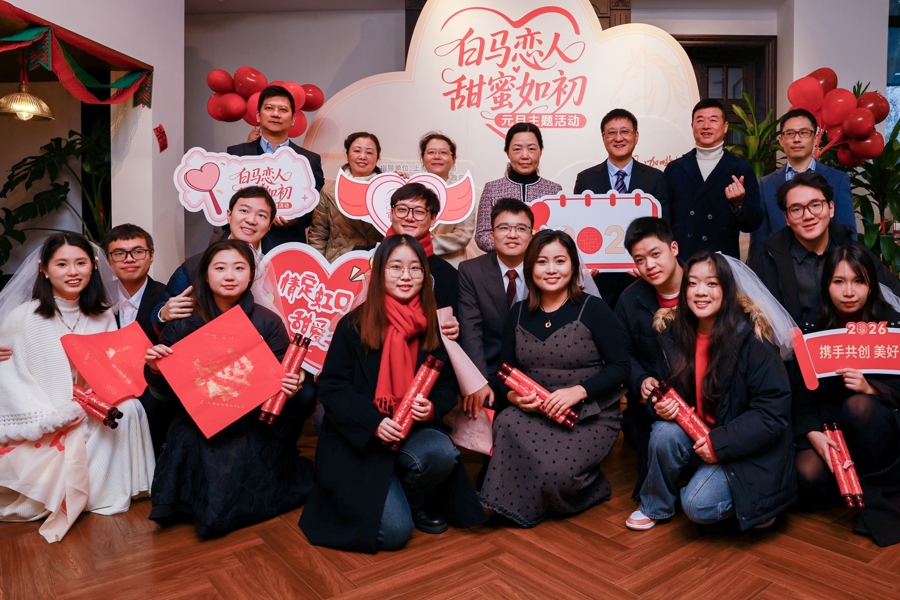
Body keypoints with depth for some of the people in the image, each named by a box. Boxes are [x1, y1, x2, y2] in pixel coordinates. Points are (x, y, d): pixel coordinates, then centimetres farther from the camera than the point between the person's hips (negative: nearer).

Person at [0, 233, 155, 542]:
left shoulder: (102, 316, 1)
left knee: (128, 409, -23)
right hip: (36, 422, -3)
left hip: (87, 413, 4)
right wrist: (53, 417, -19)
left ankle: (107, 490, -7)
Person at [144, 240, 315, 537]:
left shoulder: (268, 323, -5)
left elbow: (281, 381, 1)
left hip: (254, 426, -3)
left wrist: (292, 386, -21)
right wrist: (155, 369, -16)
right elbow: (167, 394, 4)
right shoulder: (184, 323, 0)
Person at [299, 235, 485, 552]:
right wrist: (374, 423, -22)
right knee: (394, 531, -18)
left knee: (443, 454, -31)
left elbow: (447, 386, 7)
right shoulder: (354, 325, -6)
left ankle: (414, 502, 4)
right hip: (358, 439, -3)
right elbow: (332, 389, -7)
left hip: (414, 431, 3)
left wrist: (432, 407, -17)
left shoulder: (433, 326, 3)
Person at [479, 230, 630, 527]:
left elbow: (620, 367, -9)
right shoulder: (518, 314, 5)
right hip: (536, 414, 3)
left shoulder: (593, 309, -6)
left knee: (556, 472, -28)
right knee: (506, 423, -31)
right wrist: (511, 395, -16)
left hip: (590, 417, -3)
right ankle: (519, 500, -5)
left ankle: (588, 486, 9)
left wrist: (578, 391, -23)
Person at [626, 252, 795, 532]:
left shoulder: (752, 339, -18)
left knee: (698, 505, -22)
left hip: (749, 450, -4)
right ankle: (654, 506, -1)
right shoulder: (674, 337, -3)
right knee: (665, 433, -26)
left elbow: (774, 411, -18)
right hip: (698, 437, 5)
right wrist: (662, 405, -17)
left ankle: (759, 501, 9)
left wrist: (720, 443, -24)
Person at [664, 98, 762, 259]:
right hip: (679, 260, 1)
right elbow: (664, 219, 5)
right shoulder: (674, 168, 5)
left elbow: (753, 224, -1)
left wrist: (738, 204, -20)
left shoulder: (742, 169, 1)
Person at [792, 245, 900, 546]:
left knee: (858, 405, -36)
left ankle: (873, 489, -13)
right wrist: (812, 433, -22)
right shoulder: (814, 328, -3)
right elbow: (803, 390, -6)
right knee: (808, 475, -28)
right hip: (829, 423, 1)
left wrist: (870, 388, -29)